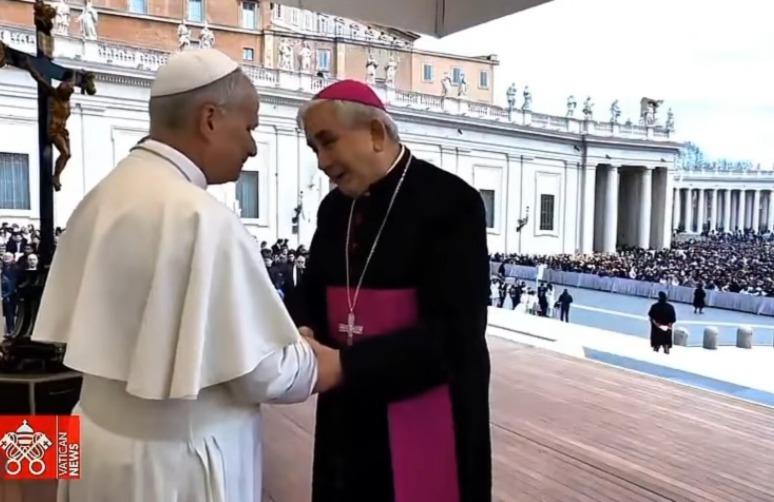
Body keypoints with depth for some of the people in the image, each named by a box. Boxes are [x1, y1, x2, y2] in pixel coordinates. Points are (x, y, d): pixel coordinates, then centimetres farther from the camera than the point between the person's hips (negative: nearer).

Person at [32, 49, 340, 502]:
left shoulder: (103, 197, 0)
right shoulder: (202, 218, -25)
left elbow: (146, 326, 6)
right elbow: (263, 373, -21)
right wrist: (348, 363, -4)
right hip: (176, 459, -7)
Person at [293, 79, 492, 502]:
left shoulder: (451, 202, -15)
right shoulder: (334, 208, 6)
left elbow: (453, 333, -22)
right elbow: (313, 294, 12)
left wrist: (344, 365, -27)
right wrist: (304, 333, -11)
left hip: (427, 423, -5)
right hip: (349, 418, 6)